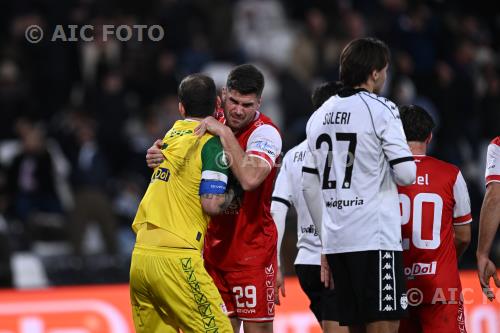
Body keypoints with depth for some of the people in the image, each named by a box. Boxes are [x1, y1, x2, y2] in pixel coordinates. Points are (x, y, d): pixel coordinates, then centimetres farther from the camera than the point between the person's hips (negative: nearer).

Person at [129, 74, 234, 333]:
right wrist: (232, 195, 8)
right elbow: (211, 204, -10)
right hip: (175, 260, -7)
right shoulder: (212, 142, -4)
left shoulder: (171, 135, 16)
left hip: (139, 259, 7)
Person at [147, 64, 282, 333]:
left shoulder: (265, 132, -17)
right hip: (215, 247, 6)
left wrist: (225, 133, -30)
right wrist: (156, 155, -8)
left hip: (252, 248, -6)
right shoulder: (214, 122, 3)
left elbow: (250, 178, -34)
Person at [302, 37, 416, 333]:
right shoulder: (381, 110, -6)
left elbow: (309, 185, 18)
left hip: (336, 240, 7)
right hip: (375, 239, -7)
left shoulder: (319, 116, 15)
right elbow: (406, 174, -12)